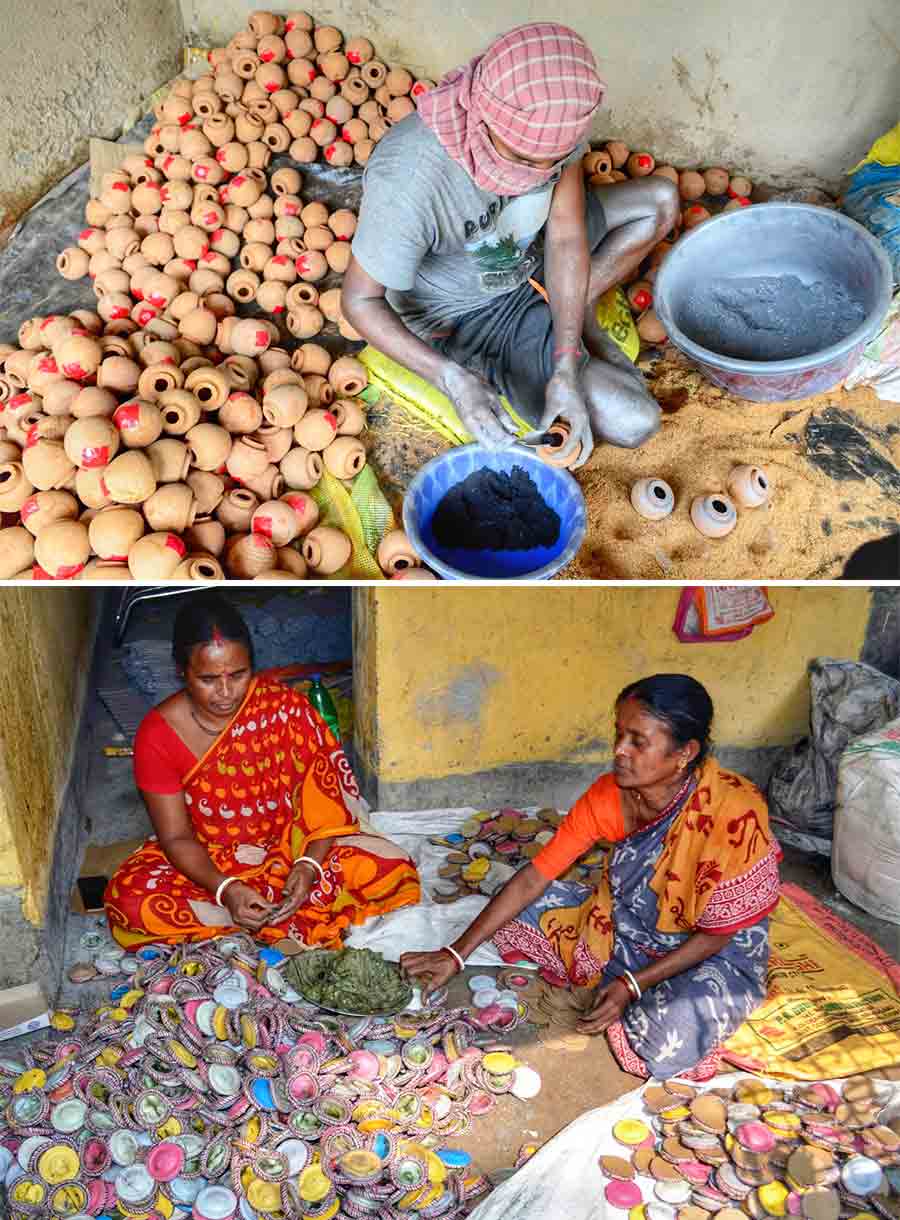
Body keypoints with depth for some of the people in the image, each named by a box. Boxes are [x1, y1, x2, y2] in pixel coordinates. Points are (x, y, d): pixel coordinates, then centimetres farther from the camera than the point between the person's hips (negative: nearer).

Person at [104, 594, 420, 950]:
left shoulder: (286, 707, -17)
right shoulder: (158, 734, -16)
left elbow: (324, 797, -13)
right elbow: (177, 838, -13)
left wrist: (308, 866, -30)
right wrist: (225, 890, -30)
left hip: (293, 849, 0)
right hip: (207, 862, 1)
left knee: (393, 870, -24)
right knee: (127, 901, -31)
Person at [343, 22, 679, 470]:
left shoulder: (550, 114, -22)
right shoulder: (408, 182, -38)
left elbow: (565, 234, -15)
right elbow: (360, 300, -26)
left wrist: (567, 371, -25)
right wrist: (454, 379, -40)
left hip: (529, 258, 6)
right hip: (464, 320, -5)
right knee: (634, 421, -15)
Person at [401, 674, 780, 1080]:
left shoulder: (732, 812, -31)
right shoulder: (609, 795, -17)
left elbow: (718, 932, -20)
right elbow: (532, 879, -13)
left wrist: (632, 985, -25)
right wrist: (455, 954, -16)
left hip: (716, 948, -4)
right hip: (625, 927, 5)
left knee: (674, 1029, -35)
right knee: (525, 907, -6)